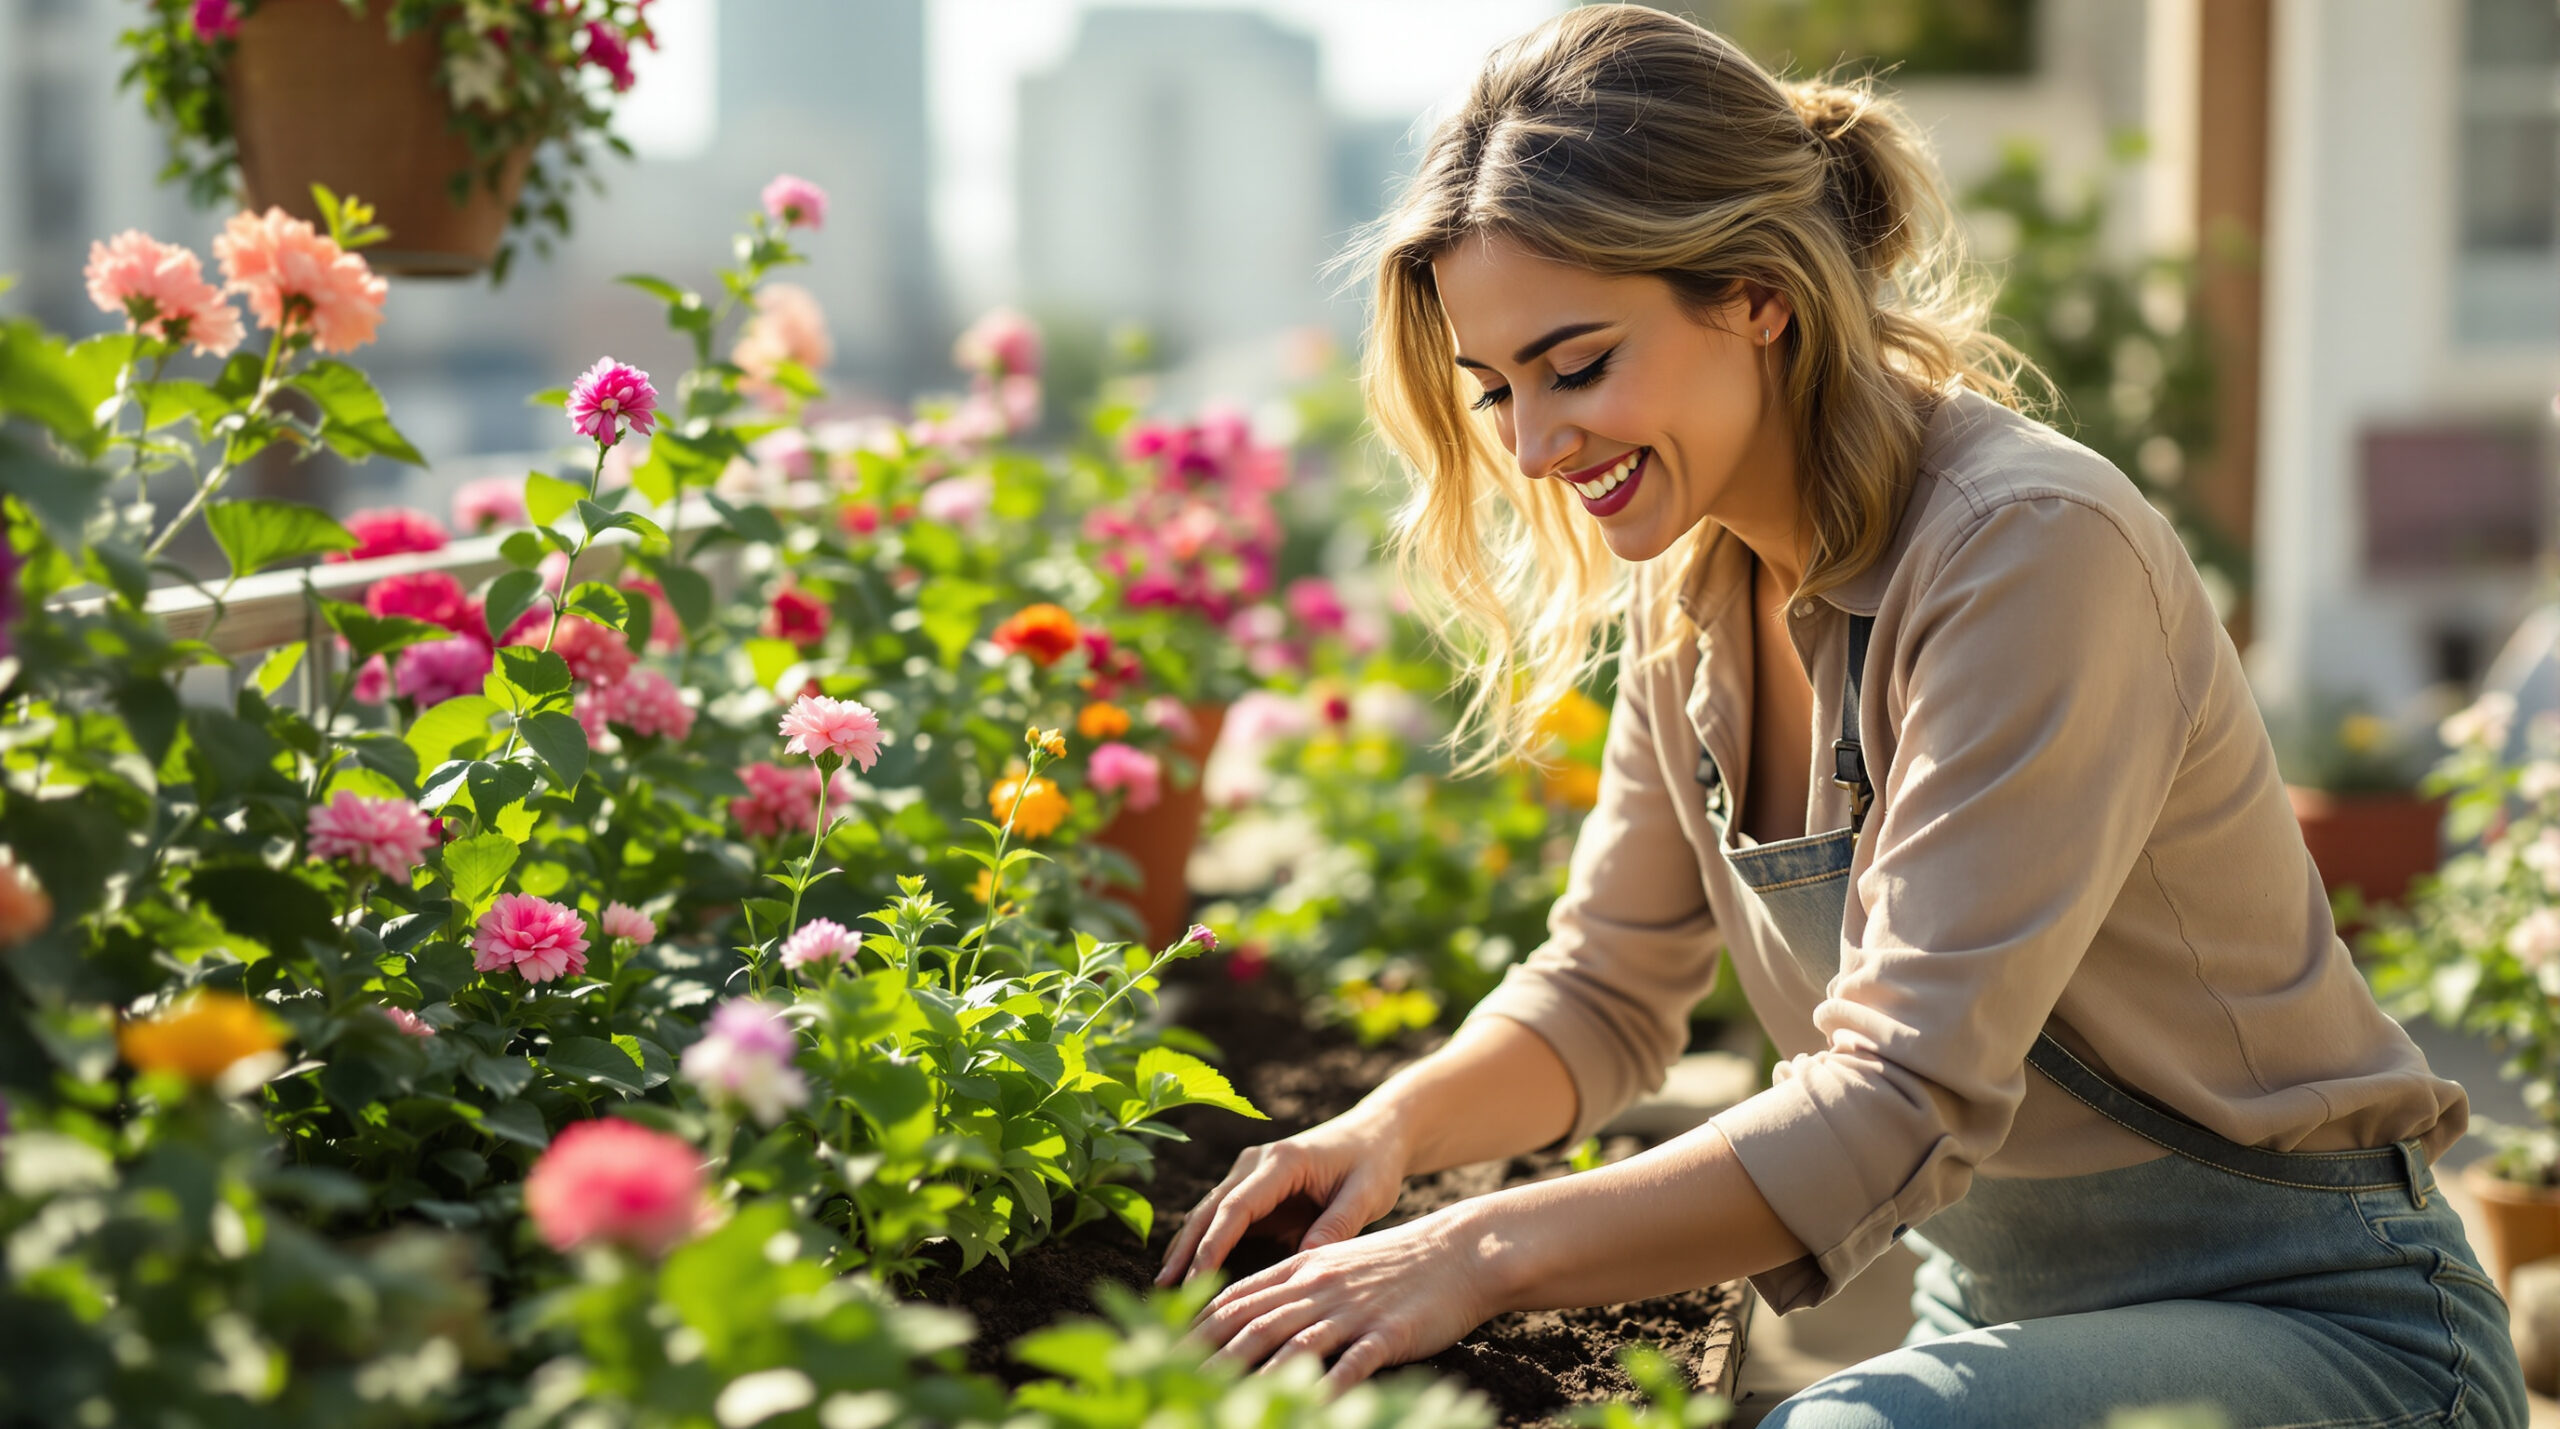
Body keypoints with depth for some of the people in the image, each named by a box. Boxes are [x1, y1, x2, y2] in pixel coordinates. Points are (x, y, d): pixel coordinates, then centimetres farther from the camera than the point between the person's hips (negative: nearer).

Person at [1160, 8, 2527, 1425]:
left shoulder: (2034, 552, -23)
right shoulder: (1696, 586, 2)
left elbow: (1907, 1101, -29)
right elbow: (1607, 991, 11)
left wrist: (1487, 1251, -34)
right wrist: (1395, 1125, -10)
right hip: (2002, 1310, 7)